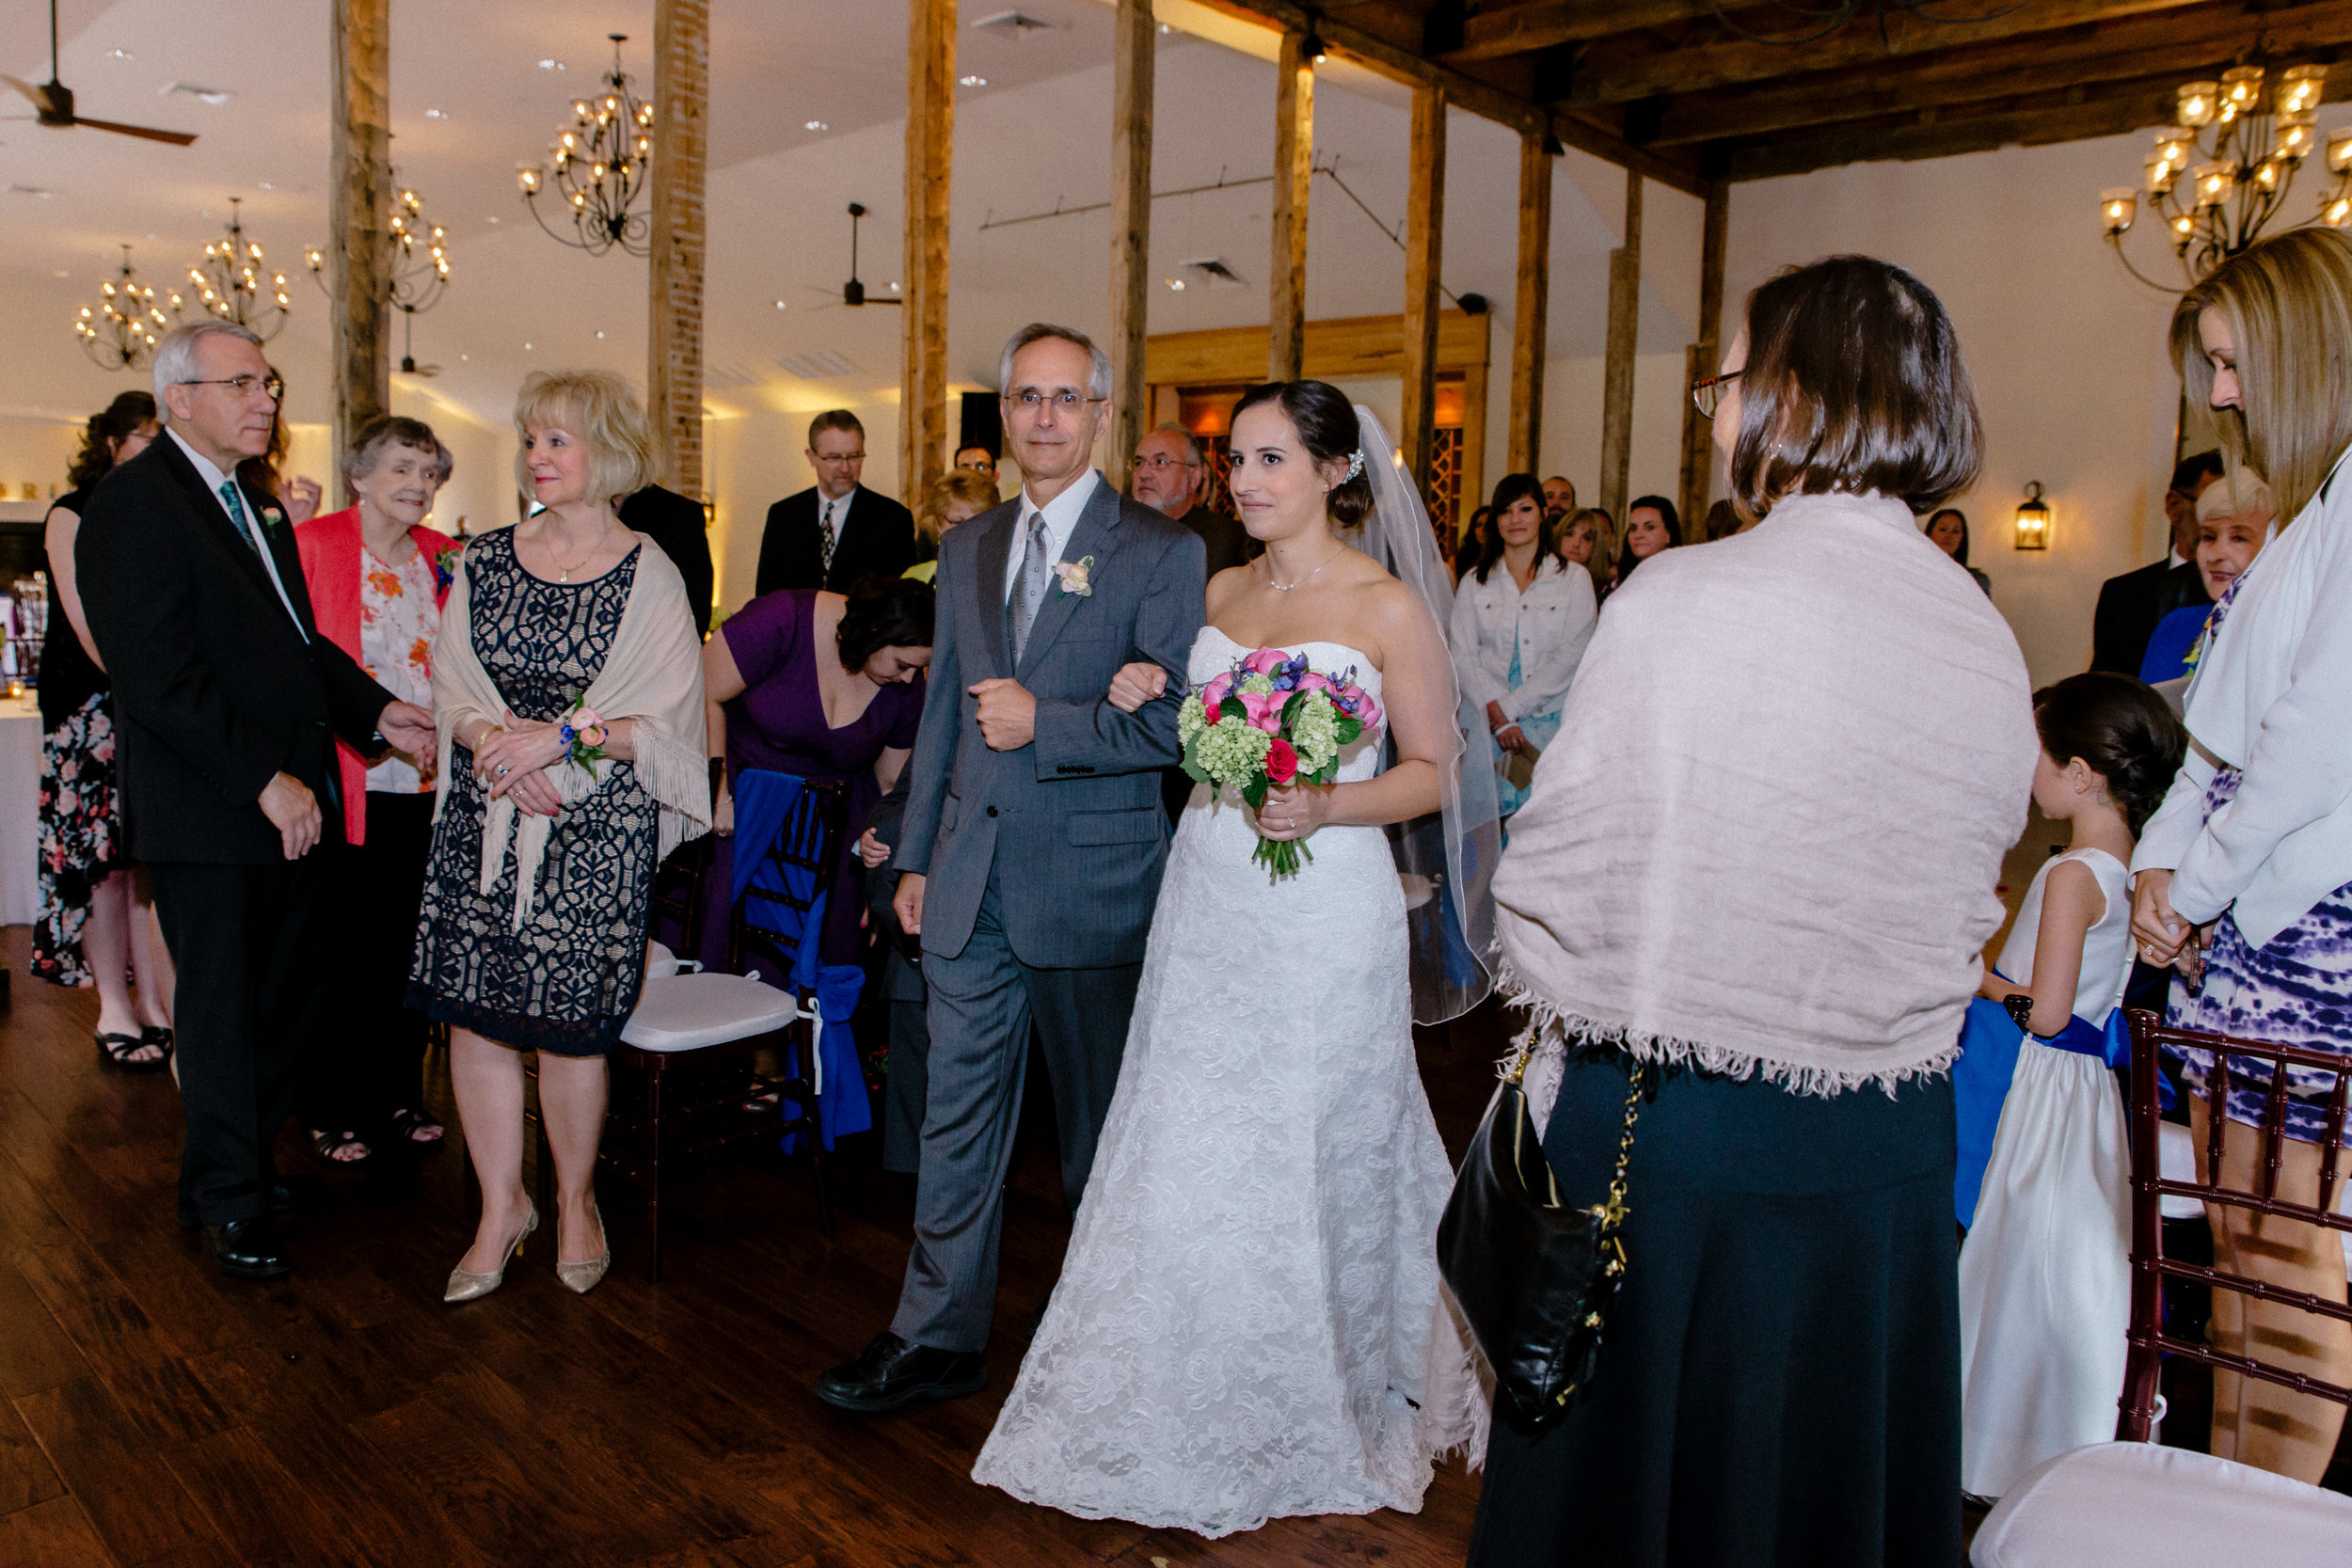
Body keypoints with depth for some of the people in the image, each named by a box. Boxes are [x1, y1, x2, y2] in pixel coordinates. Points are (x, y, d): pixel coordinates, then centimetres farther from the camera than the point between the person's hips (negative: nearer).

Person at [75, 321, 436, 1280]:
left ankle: (236, 1166, 32)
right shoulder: (135, 503, -12)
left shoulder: (258, 506, 16)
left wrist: (374, 711, 2)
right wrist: (265, 779, -21)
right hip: (206, 812, -8)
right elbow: (159, 678, -19)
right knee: (223, 1010, 6)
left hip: (287, 802, 8)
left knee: (287, 997, 15)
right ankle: (230, 1205, 22)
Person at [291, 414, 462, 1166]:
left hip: (423, 786, 5)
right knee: (338, 949, 3)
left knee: (406, 946, 12)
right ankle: (331, 1111, 17)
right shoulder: (311, 545, -4)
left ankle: (397, 1097, 25)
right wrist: (366, 721, -14)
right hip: (344, 785, -5)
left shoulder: (444, 558, 10)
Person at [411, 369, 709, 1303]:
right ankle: (501, 1209, 23)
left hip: (596, 830, -3)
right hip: (483, 823, 4)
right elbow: (452, 691, 6)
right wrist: (496, 741, -14)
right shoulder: (484, 565, 9)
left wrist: (563, 738, -18)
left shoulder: (648, 579, -2)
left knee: (567, 1024, 1)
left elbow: (660, 723, -6)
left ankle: (576, 1202, 25)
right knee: (475, 1014, 4)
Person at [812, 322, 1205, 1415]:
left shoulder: (1160, 552, -6)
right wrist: (914, 857, 14)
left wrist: (1045, 724, -19)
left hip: (1092, 884, -4)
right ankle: (938, 1337, 24)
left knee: (1101, 1127, 13)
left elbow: (1175, 726, -12)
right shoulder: (965, 550, 11)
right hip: (970, 883, 5)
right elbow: (943, 713, 15)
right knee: (956, 1118, 10)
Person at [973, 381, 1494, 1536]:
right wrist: (1140, 704, 0)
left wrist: (1323, 808, -20)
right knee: (1192, 1150, 11)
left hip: (1325, 910, -5)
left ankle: (1322, 1408, 29)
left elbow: (1433, 770, -5)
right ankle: (1195, 1403, 32)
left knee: (1310, 1158, 5)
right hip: (1207, 901, 5)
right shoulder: (1217, 592, 10)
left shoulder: (1390, 607, -7)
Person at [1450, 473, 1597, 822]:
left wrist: (1510, 708, -9)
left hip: (1549, 723, -1)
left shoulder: (1574, 579, 4)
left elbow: (1571, 657, -4)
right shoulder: (1475, 581, 10)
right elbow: (1461, 655, 2)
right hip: (1488, 726, 1)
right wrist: (1497, 716, -11)